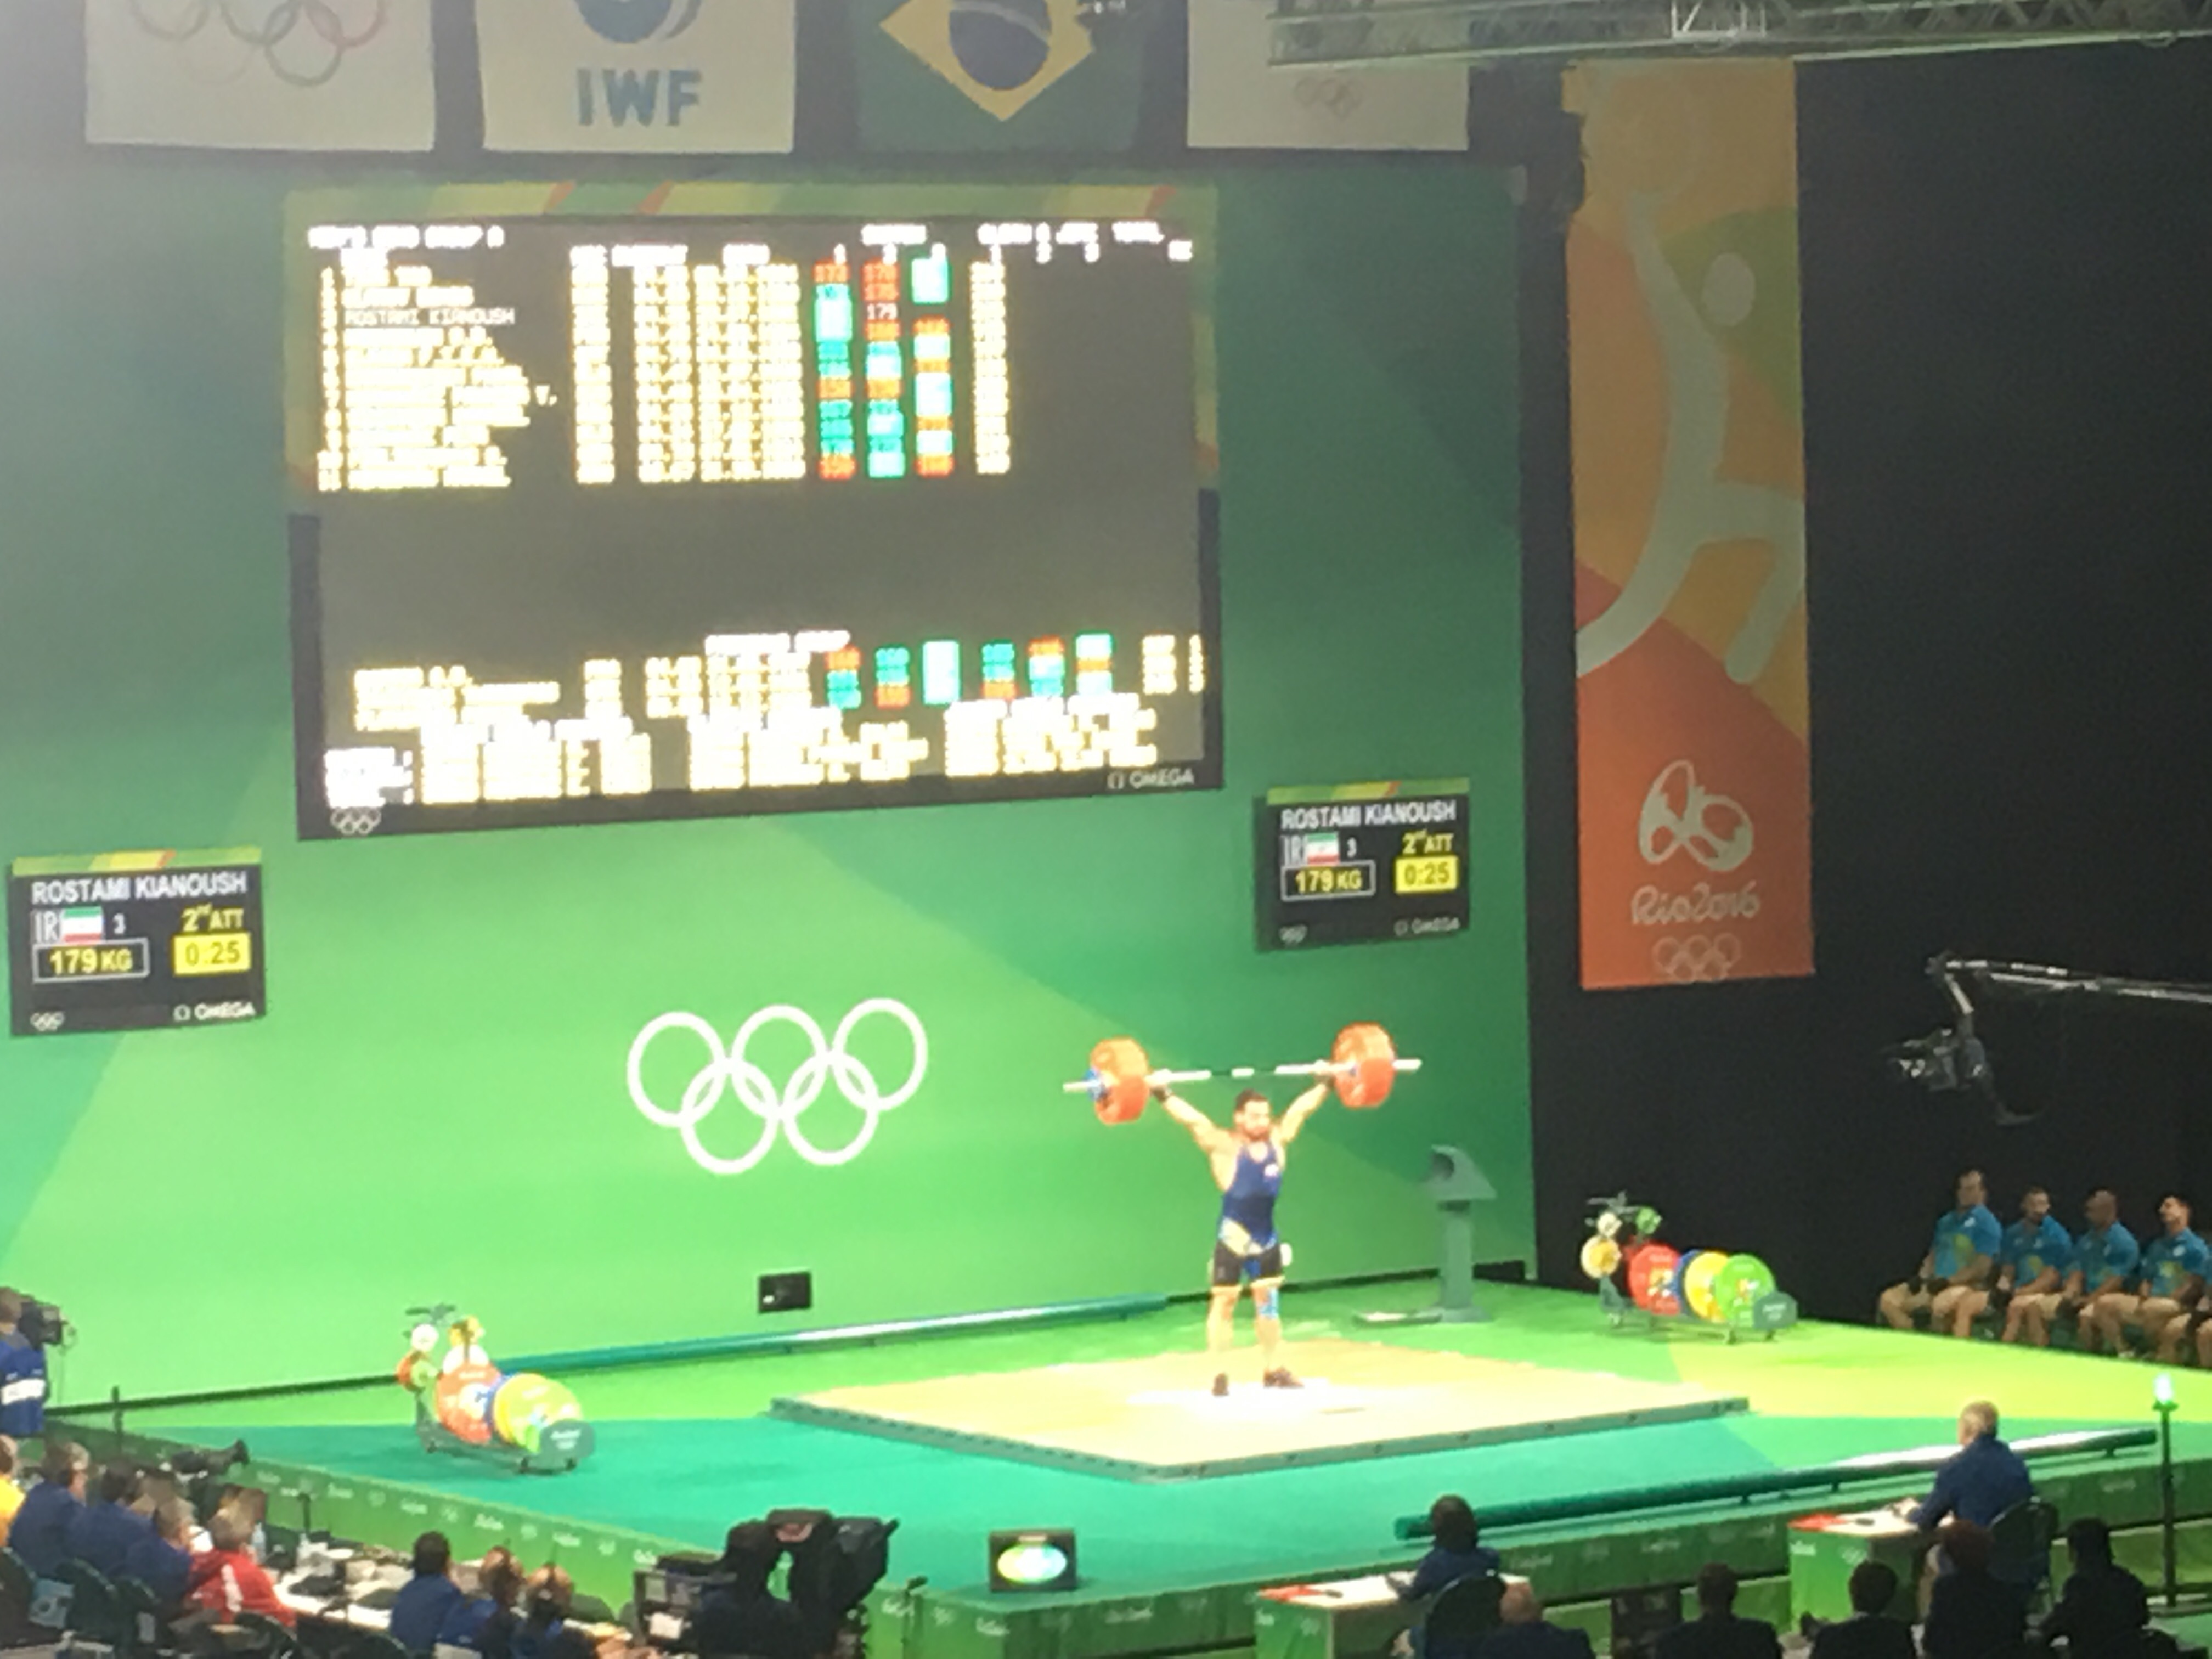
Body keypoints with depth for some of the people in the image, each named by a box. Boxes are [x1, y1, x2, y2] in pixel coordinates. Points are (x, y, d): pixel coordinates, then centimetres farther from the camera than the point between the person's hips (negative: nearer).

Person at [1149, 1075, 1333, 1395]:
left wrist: (1326, 1083, 13)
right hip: (1233, 1237, -5)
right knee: (1224, 1303, 1)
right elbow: (1192, 1119, -22)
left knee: (1269, 1302, 13)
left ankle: (1274, 1371, 23)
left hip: (1266, 1236, 5)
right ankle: (1221, 1375, 5)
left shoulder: (1277, 1140, -1)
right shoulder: (1225, 1147, -14)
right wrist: (1162, 1093, -30)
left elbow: (1302, 1108, 8)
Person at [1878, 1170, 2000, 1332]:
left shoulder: (1987, 1223, -5)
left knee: (1940, 1304, -41)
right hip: (1936, 1283, 8)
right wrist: (1922, 1278, 1)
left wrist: (1948, 1281, -19)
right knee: (1889, 1300, -7)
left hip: (1967, 1286, -8)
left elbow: (1982, 1269, -13)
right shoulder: (1946, 1221, 19)